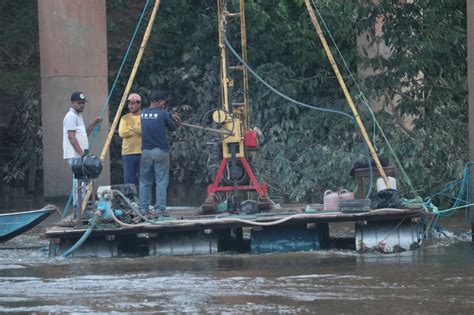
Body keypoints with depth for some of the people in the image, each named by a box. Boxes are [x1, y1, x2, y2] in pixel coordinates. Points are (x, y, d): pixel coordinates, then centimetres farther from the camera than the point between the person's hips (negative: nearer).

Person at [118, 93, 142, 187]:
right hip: (128, 154, 1)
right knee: (129, 181, 1)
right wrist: (139, 130, -6)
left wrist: (131, 128, -8)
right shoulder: (125, 118, 11)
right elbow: (122, 133, -6)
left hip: (143, 153, -1)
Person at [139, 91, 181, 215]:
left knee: (145, 181, 9)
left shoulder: (143, 114, 6)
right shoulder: (162, 114, -8)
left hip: (146, 152, 4)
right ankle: (160, 208, -4)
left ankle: (144, 208, 8)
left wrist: (171, 115, 17)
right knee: (161, 181, 0)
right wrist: (176, 120, 26)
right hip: (161, 152, -4)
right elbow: (173, 127, 7)